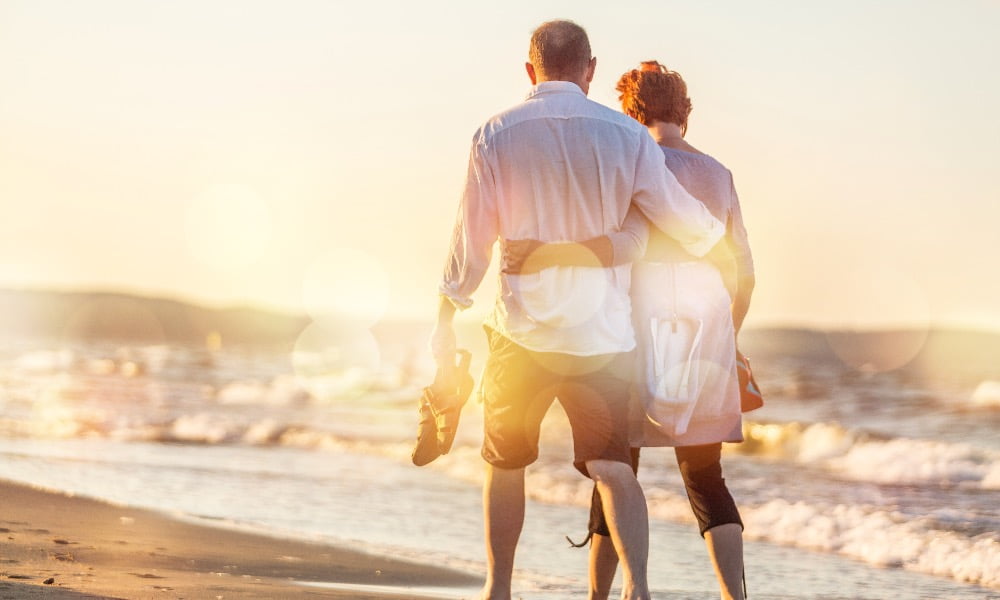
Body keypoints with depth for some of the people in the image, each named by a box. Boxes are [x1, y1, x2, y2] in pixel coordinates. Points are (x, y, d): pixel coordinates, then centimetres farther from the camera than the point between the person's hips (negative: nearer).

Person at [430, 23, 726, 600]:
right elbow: (685, 219, 3)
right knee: (613, 467, 2)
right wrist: (718, 233, 26)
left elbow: (472, 239, 1)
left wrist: (446, 317, 13)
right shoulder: (625, 135, -2)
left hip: (522, 333, 0)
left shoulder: (496, 136, -2)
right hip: (603, 332, 0)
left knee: (506, 463, 17)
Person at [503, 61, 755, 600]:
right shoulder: (718, 175, 11)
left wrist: (545, 254, -32)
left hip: (642, 331, -4)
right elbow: (742, 273, 14)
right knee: (704, 478, 8)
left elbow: (627, 245, -25)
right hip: (705, 334, 5)